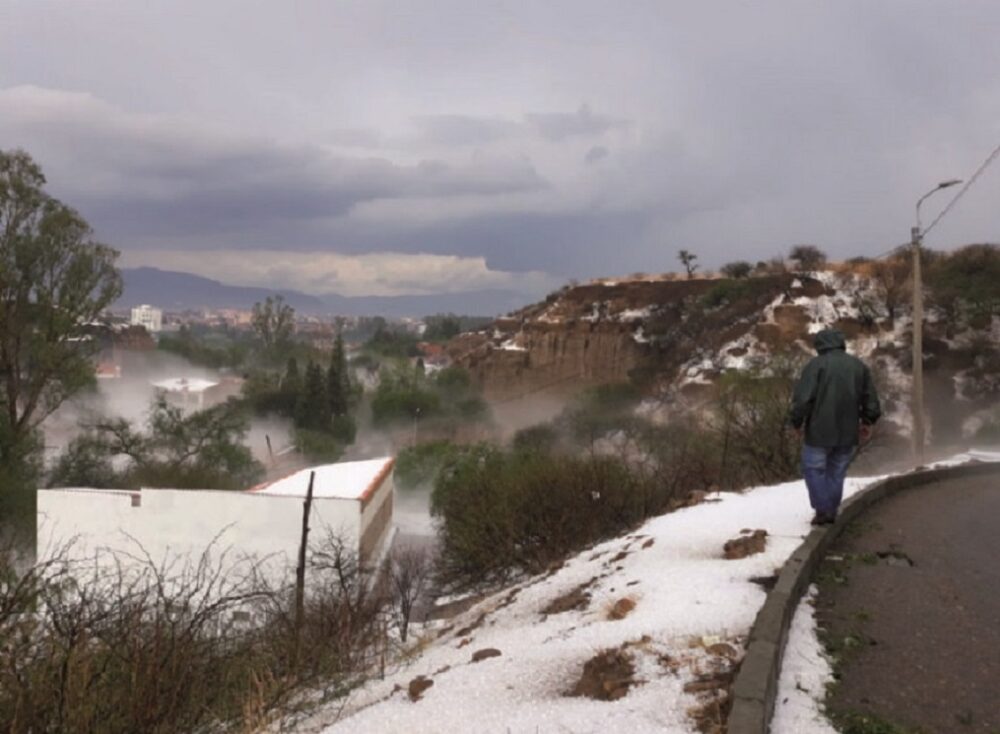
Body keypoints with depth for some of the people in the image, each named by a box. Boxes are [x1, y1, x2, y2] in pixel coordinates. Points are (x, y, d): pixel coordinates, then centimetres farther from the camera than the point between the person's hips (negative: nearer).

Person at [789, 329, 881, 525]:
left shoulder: (816, 364, -9)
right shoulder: (859, 366, 8)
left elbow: (802, 398, -15)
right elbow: (871, 399, 11)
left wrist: (797, 422, -2)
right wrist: (867, 422, 25)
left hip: (820, 430, -5)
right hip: (848, 432, 5)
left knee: (814, 469, 8)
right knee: (836, 472, 15)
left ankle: (823, 510, 3)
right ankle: (832, 512, 18)